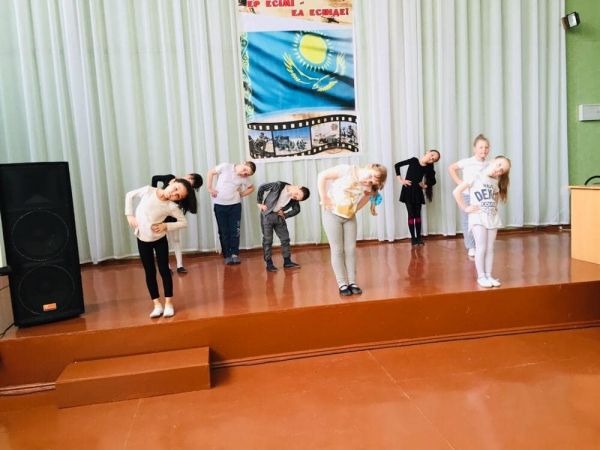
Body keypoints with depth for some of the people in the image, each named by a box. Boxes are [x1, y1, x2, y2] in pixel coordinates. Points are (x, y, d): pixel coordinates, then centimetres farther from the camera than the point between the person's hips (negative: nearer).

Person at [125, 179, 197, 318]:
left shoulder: (172, 206, -18)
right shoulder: (148, 190, -15)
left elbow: (184, 222, -9)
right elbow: (130, 195, -1)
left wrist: (166, 226, -21)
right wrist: (130, 215, -8)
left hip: (159, 239, -2)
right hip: (142, 240, 2)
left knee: (164, 270, 0)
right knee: (150, 272, 6)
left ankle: (168, 303, 13)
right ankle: (157, 304, 14)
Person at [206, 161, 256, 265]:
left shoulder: (243, 179, 1)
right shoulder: (226, 166, -7)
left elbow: (252, 188, 16)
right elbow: (211, 173, 1)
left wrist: (242, 194, 1)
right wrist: (209, 188, -6)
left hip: (235, 205, 2)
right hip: (219, 205, -2)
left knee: (234, 231, 0)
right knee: (224, 232, 3)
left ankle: (235, 254, 9)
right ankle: (227, 255, 10)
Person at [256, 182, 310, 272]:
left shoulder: (294, 199, -9)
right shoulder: (279, 185, -21)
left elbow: (296, 210, 8)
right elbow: (261, 187, -13)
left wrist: (285, 215, -5)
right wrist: (259, 203, -11)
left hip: (279, 216, 4)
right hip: (267, 215, -4)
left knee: (285, 238, 5)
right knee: (267, 240, -1)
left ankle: (287, 261, 16)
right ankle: (269, 264, 6)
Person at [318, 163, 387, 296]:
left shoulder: (367, 188, -6)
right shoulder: (347, 170, -19)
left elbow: (357, 207, -2)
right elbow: (322, 176, -15)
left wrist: (369, 195, -14)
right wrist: (323, 198, -15)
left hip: (349, 217, 4)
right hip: (332, 214, -4)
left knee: (350, 249, 3)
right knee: (337, 250, -1)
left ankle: (352, 282, 12)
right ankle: (342, 284, 4)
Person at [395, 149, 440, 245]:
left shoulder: (429, 167, -4)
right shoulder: (414, 160, -10)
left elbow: (433, 181, 9)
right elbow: (397, 165, -5)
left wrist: (425, 185, -5)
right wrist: (400, 180, -8)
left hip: (418, 191, 2)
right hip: (408, 190, -2)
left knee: (418, 215, 6)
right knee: (411, 214, 0)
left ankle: (419, 237, 13)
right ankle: (413, 238, 5)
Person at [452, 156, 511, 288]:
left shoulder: (496, 182, 11)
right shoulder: (476, 177, -8)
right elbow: (456, 192, -13)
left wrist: (495, 206, 12)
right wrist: (465, 208, -11)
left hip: (492, 217, 6)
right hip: (478, 217, -6)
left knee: (490, 249, 6)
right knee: (481, 248, -6)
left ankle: (488, 275, 14)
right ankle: (481, 277, 4)